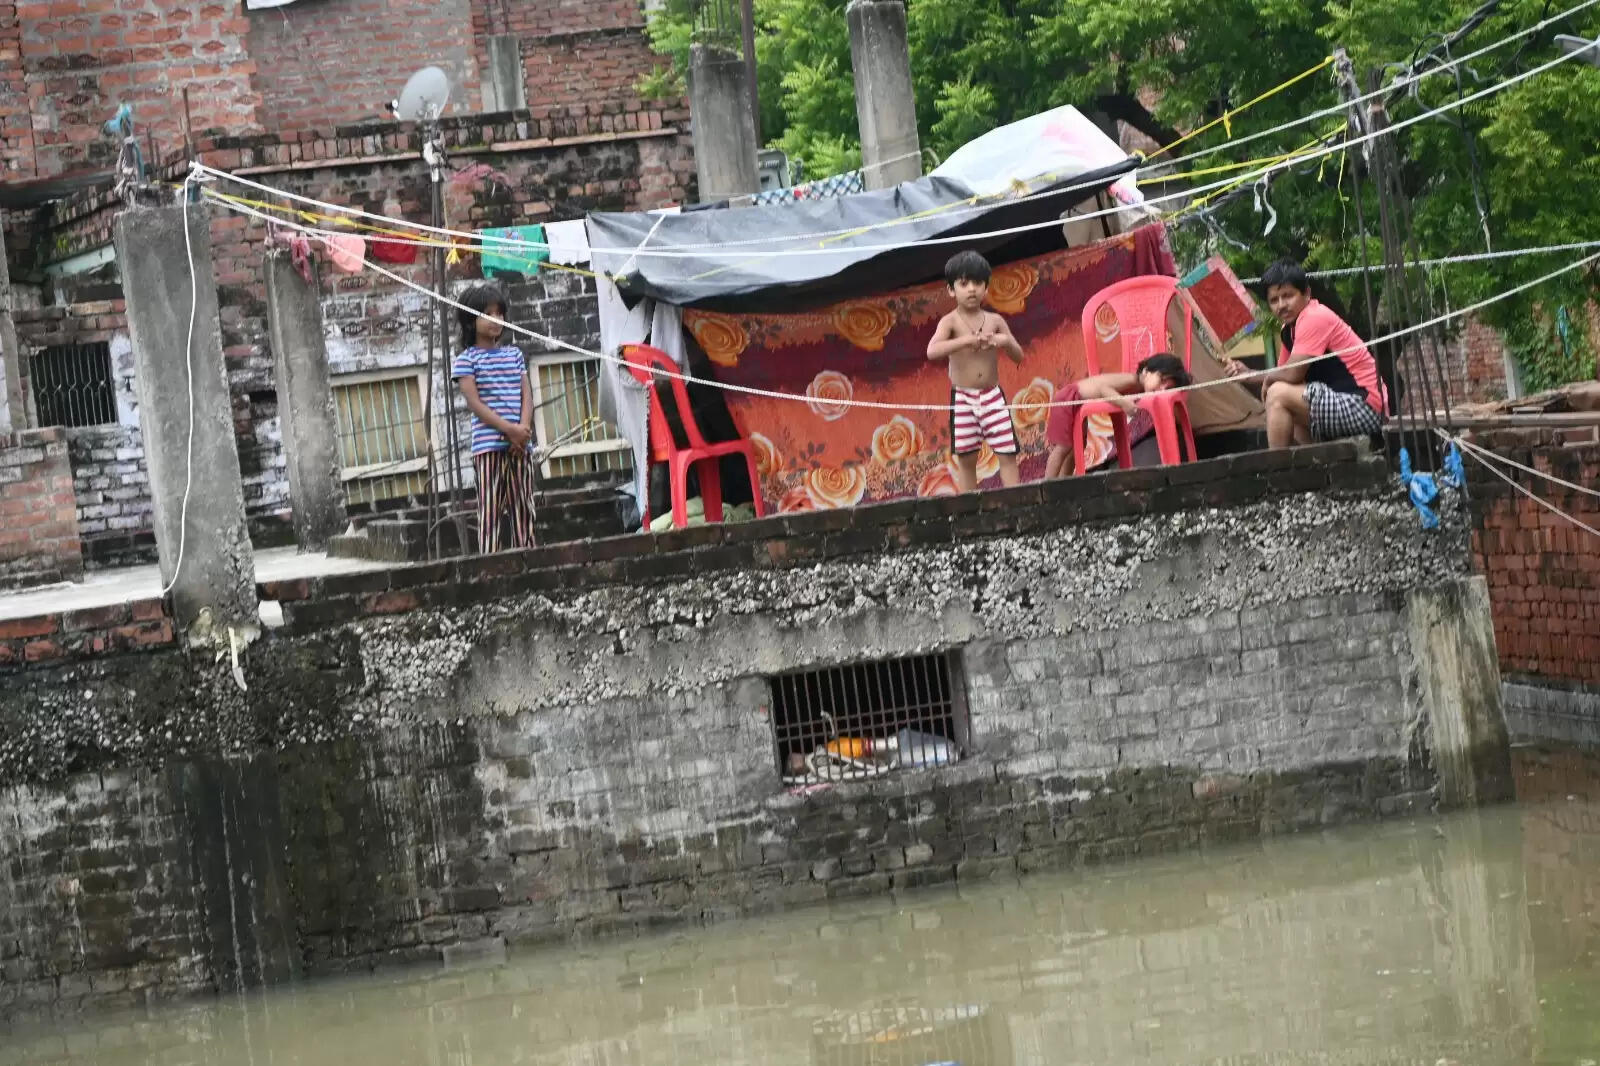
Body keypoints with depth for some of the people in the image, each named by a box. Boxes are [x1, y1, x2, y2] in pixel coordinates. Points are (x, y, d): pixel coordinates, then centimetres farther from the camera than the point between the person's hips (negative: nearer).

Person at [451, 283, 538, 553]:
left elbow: (526, 394, 9)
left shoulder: (514, 354, 17)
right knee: (490, 508, -7)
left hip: (520, 443, 5)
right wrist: (508, 429, -17)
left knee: (523, 507, 4)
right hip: (488, 444, -5)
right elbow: (473, 402, -7)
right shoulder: (466, 360, 2)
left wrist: (524, 428, -10)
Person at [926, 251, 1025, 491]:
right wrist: (968, 340, -33)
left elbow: (1019, 357, 7)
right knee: (966, 460, 2)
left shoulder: (995, 321, 4)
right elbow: (932, 351, -24)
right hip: (962, 398, -2)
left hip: (992, 396, 2)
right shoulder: (950, 322, -6)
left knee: (1007, 455, -2)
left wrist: (1005, 341, -15)